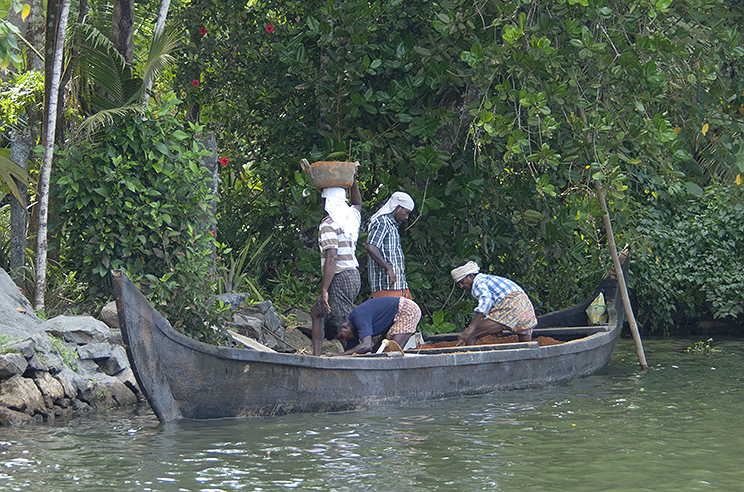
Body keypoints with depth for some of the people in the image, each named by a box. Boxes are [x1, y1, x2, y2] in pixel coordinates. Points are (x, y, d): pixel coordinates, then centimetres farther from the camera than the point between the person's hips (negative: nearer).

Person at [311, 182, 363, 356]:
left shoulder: (328, 225, -14)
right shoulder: (351, 218, 10)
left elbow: (332, 258, -23)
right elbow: (357, 203, 36)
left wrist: (324, 290, -23)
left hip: (340, 279, -9)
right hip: (354, 276, 9)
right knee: (316, 312, 21)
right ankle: (316, 356, 18)